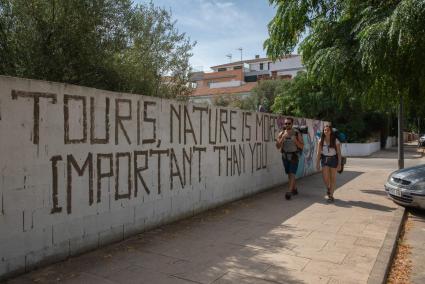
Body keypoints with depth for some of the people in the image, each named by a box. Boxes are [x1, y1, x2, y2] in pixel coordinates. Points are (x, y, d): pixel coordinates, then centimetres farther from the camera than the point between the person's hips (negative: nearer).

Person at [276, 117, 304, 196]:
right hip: (285, 156, 4)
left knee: (292, 174, -13)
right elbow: (278, 146, -8)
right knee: (289, 174, 14)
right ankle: (294, 189, 32)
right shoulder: (281, 134, -2)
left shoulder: (297, 133, -7)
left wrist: (295, 140, -24)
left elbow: (302, 146, -5)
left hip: (294, 157, -3)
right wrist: (283, 138, -23)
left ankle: (289, 192, -17)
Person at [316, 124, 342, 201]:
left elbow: (339, 153, -5)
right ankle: (328, 188, 25)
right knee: (325, 177, -8)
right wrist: (318, 163, -4)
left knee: (333, 178, 4)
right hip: (324, 159, 1)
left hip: (333, 159, -1)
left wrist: (339, 164, -8)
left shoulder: (335, 140, -7)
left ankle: (331, 195, 14)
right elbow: (318, 152, 0)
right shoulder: (321, 141, 0)